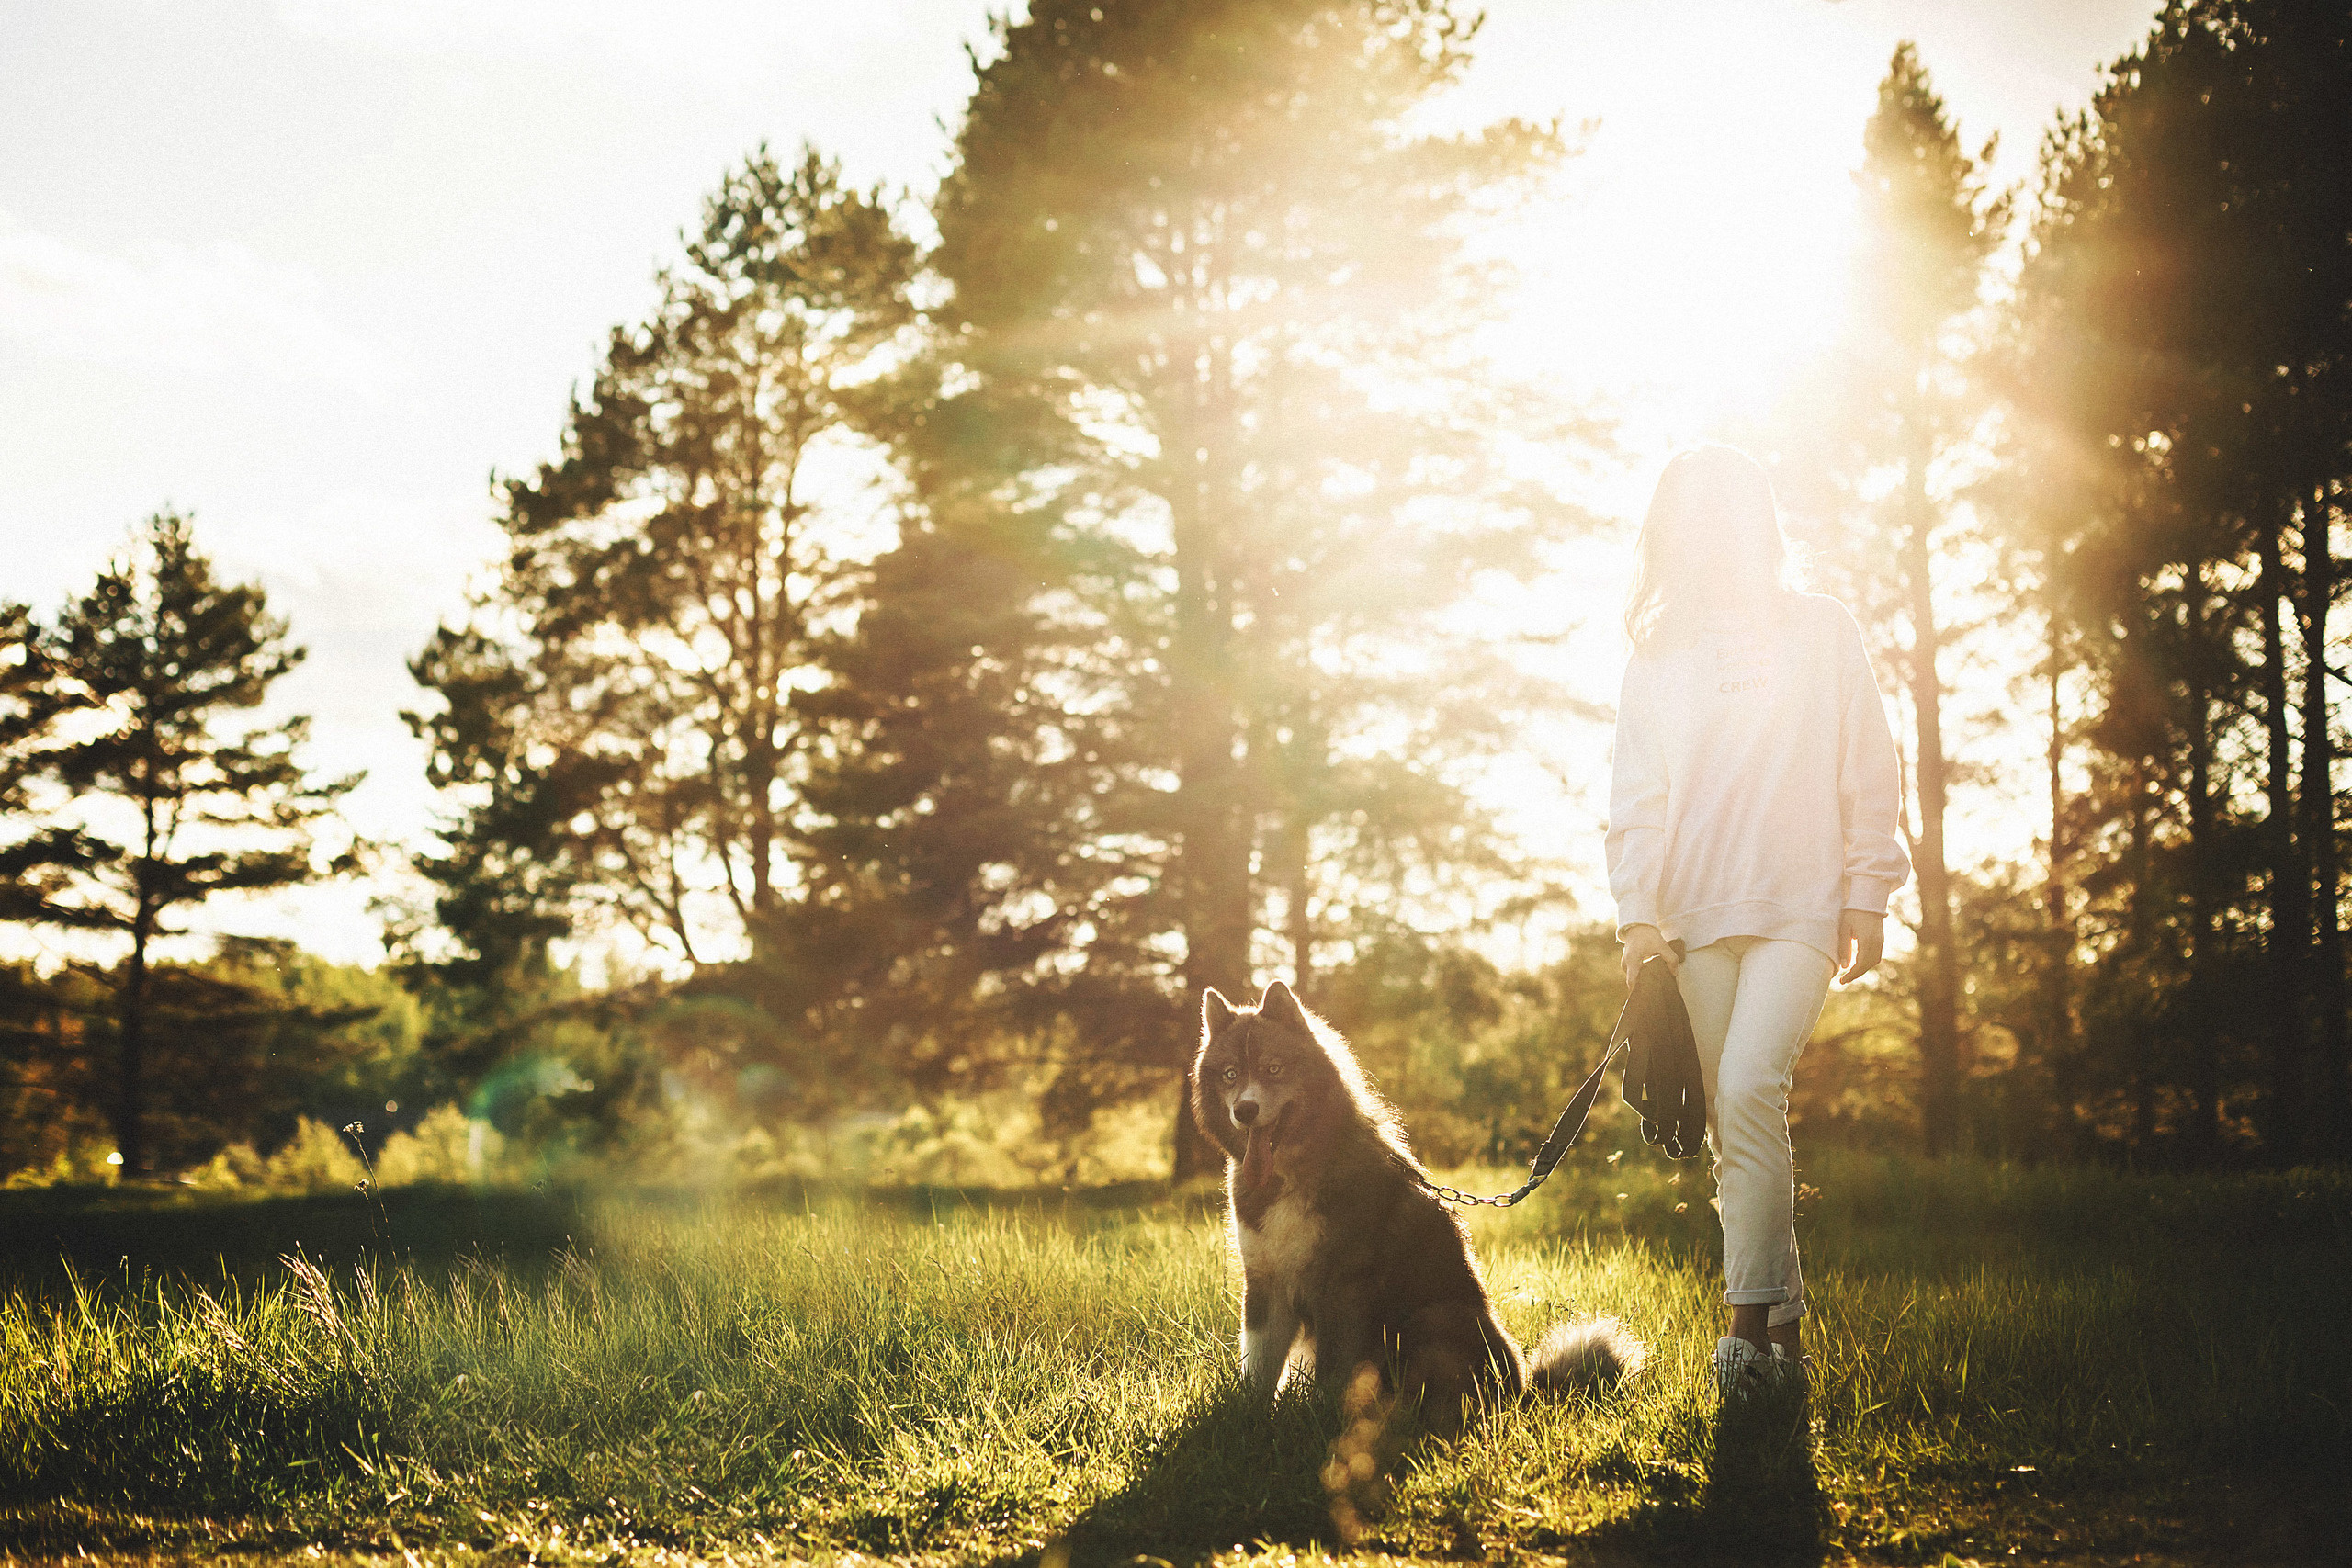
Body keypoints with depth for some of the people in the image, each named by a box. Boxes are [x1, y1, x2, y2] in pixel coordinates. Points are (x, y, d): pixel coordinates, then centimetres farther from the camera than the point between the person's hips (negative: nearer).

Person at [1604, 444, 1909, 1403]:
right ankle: (1784, 1328, 11)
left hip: (1801, 905, -3)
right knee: (1733, 1128, 3)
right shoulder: (1657, 654, 12)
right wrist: (1636, 911, -2)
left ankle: (1752, 1322, -21)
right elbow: (1634, 794, 9)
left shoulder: (1818, 630, 7)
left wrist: (1867, 896, 1)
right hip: (1698, 917, 3)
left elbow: (1868, 774, 7)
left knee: (1750, 1086, -22)